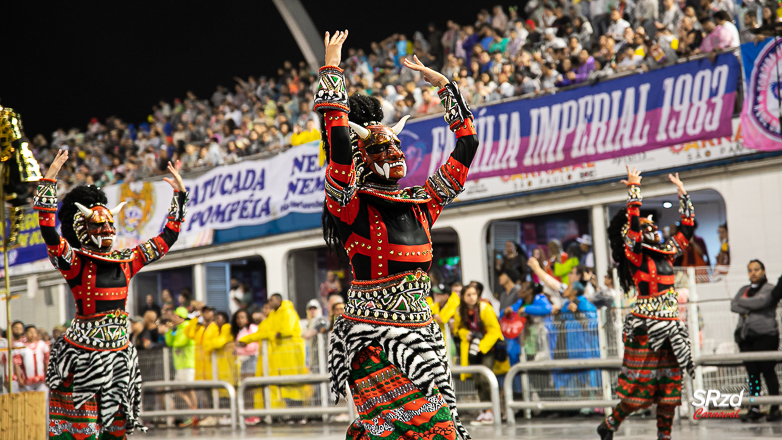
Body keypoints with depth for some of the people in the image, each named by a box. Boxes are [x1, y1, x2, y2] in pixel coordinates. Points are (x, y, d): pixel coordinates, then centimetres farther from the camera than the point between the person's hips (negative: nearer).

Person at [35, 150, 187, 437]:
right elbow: (48, 228, -19)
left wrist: (179, 196, 21)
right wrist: (49, 179, -20)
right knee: (77, 431, -8)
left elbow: (167, 238, 20)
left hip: (120, 356, 6)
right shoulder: (75, 262, -5)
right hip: (82, 356, -5)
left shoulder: (126, 262, 10)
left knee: (116, 428, 6)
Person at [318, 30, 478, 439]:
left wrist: (441, 82, 20)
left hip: (422, 337, 6)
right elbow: (337, 134, -18)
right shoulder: (352, 205, -5)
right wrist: (331, 68, -10)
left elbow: (466, 145, 18)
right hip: (373, 340, -6)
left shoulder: (422, 203, 12)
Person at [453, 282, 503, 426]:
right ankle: (485, 410, 10)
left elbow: (494, 330, -13)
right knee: (478, 381, 2)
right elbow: (458, 328, 15)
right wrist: (466, 334, -6)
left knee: (484, 379, -17)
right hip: (472, 348, 5)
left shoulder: (485, 308, -16)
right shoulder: (460, 312, -2)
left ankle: (489, 413, -15)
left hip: (487, 346, -5)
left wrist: (481, 345, -15)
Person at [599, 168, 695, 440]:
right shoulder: (635, 255, -6)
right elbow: (632, 221, -19)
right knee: (639, 386, -5)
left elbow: (687, 227, 21)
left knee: (669, 387, 6)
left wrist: (682, 192, 20)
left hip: (670, 328, 7)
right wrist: (633, 188, -15)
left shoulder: (666, 254, 12)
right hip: (646, 328, -7)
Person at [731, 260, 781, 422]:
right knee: (752, 373, 1)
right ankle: (754, 409, 2)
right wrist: (748, 309, -11)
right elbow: (733, 306, 6)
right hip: (746, 336, 5)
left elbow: (762, 301, -13)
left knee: (768, 371, -7)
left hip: (765, 334, -5)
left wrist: (742, 301, 0)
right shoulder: (744, 290, 21)